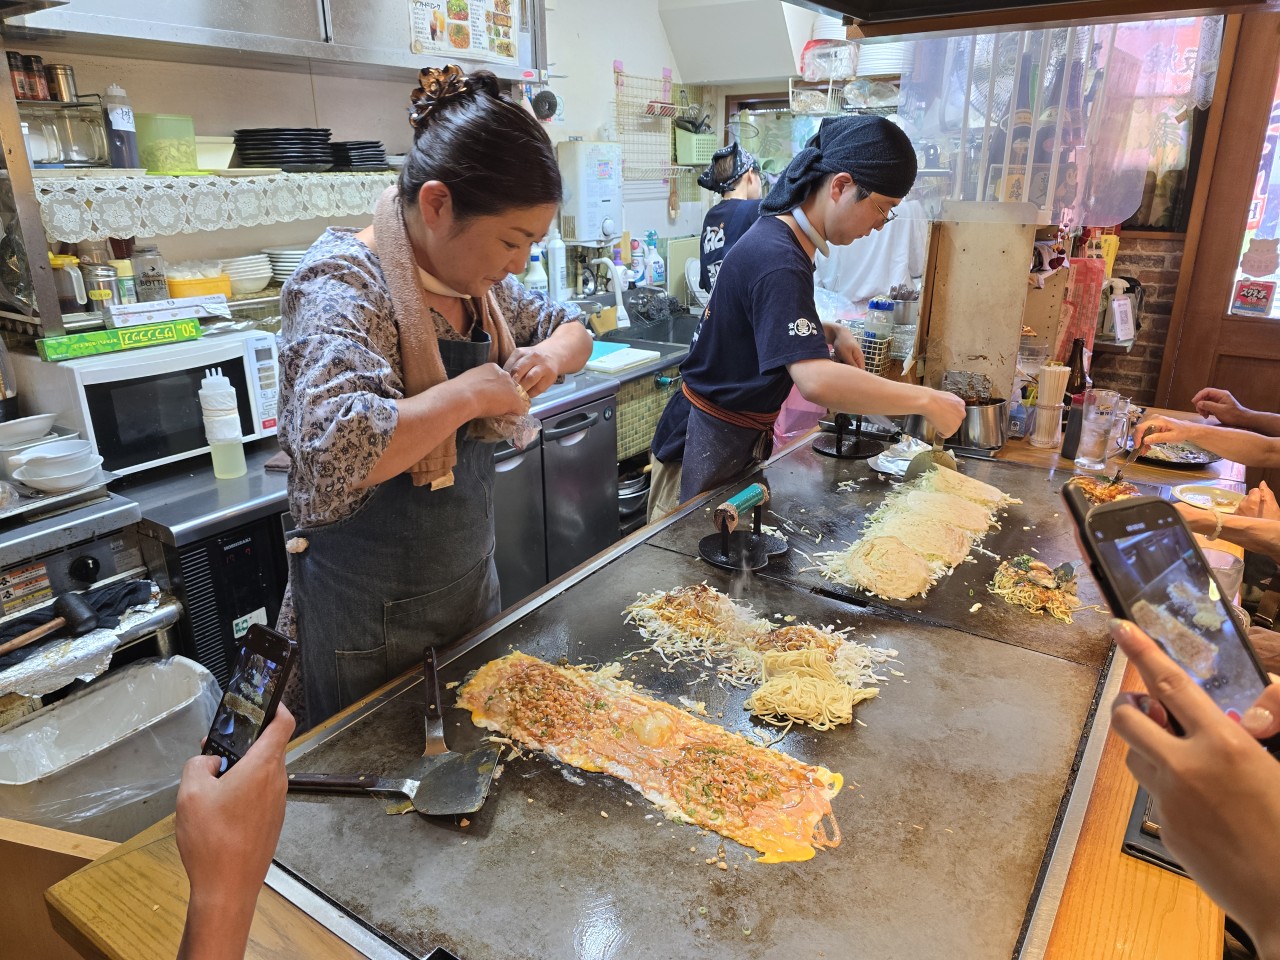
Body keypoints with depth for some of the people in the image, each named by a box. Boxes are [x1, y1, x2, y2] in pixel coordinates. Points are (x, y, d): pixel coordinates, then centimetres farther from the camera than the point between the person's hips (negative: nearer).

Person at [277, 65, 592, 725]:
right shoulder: (344, 286, -23)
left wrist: (553, 354, -8)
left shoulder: (477, 281, -1)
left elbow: (569, 327, 14)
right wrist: (468, 393, -29)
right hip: (373, 623, -7)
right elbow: (330, 453, -38)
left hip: (470, 579, 7)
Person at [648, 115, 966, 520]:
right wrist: (927, 400, -29)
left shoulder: (781, 237, 5)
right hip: (706, 445, -9)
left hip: (742, 440, 9)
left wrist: (831, 333, 1)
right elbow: (815, 381, -39)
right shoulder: (777, 262, -27)